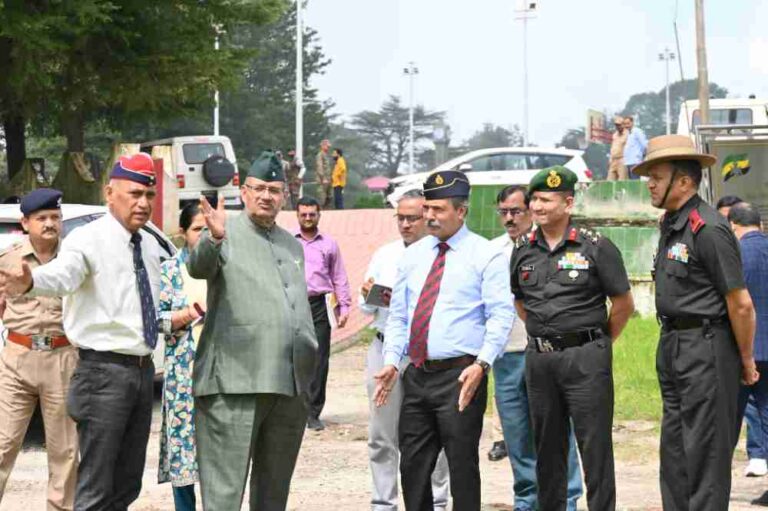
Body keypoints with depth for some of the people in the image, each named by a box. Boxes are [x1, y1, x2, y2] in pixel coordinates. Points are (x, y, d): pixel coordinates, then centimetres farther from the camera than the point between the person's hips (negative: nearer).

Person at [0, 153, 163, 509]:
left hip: (143, 370, 8)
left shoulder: (150, 246, 12)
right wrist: (30, 284, -55)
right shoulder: (87, 240, -12)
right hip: (104, 370, -8)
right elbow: (62, 274, -36)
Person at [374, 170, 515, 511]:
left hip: (460, 376, -6)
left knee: (462, 464, -2)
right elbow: (398, 315, 15)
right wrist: (392, 361, 2)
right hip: (416, 374, 6)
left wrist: (481, 364, -22)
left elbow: (501, 315, -10)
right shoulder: (413, 255, 13)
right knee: (413, 465, 9)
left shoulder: (485, 255, -4)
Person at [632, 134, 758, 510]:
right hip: (672, 346, 10)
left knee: (705, 451, -5)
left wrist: (746, 360, -9)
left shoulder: (708, 229, -17)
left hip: (705, 350, -10)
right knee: (674, 448, 14)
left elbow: (741, 304, -17)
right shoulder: (670, 225, 12)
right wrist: (669, 342, 18)